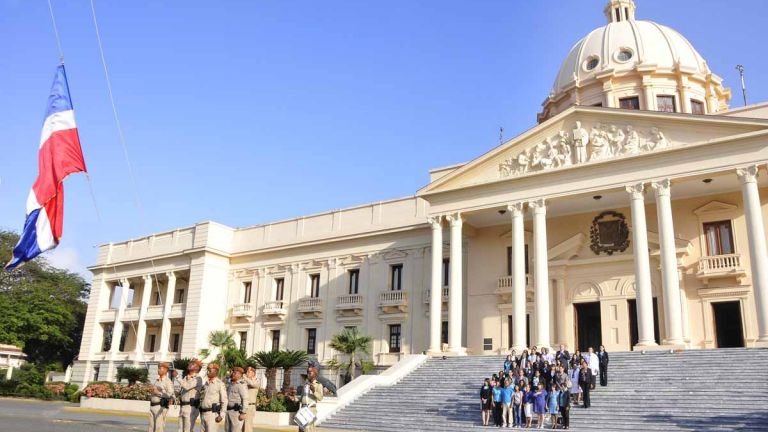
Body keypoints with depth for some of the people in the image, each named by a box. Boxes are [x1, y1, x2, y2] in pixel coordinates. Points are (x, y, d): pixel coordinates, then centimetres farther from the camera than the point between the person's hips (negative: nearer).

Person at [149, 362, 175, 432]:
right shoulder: (156, 380, 14)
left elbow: (171, 395, -16)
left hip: (161, 407, -8)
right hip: (152, 406, 8)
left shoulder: (168, 382, -9)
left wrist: (158, 393, -17)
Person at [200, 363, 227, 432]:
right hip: (203, 413, 7)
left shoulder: (220, 384, -8)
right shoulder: (206, 384, 14)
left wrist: (221, 415, -17)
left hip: (213, 413, -7)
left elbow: (224, 401, -10)